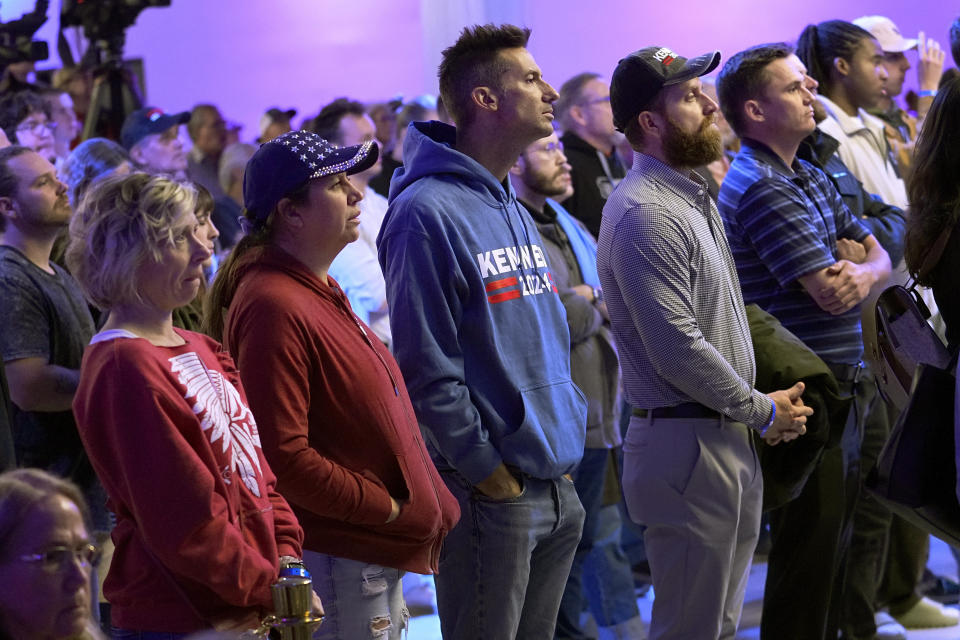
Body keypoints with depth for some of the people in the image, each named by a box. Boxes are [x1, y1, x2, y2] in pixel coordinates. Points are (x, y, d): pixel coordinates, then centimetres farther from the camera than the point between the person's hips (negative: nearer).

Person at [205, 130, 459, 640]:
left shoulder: (321, 292, 15)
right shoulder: (274, 306, -19)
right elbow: (283, 455, -25)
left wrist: (409, 504, 12)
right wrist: (388, 508, -16)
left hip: (377, 555, 10)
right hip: (338, 558, -10)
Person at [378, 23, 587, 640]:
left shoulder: (516, 211, 16)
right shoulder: (429, 211, -14)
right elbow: (428, 369, -18)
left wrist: (569, 428, 12)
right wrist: (490, 472, -16)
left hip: (557, 489, 9)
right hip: (490, 495, -9)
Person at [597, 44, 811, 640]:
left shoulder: (694, 197, 15)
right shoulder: (645, 213, -18)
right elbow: (678, 350, -22)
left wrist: (764, 401, 9)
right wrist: (763, 411, -11)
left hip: (728, 438, 10)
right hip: (687, 443, -10)